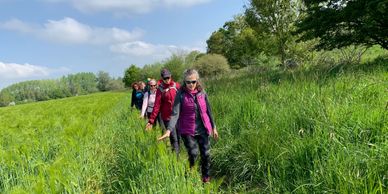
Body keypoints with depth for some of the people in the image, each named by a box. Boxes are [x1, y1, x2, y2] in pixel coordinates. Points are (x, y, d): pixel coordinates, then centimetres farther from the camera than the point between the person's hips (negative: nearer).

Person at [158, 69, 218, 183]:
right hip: (188, 131, -3)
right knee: (193, 154, -5)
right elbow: (175, 113, -16)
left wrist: (213, 127, 12)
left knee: (206, 154, 6)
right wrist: (169, 130, -29)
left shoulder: (202, 92, 1)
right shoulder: (181, 94, -9)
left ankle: (206, 176, 29)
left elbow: (208, 110, 9)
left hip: (203, 129, 3)